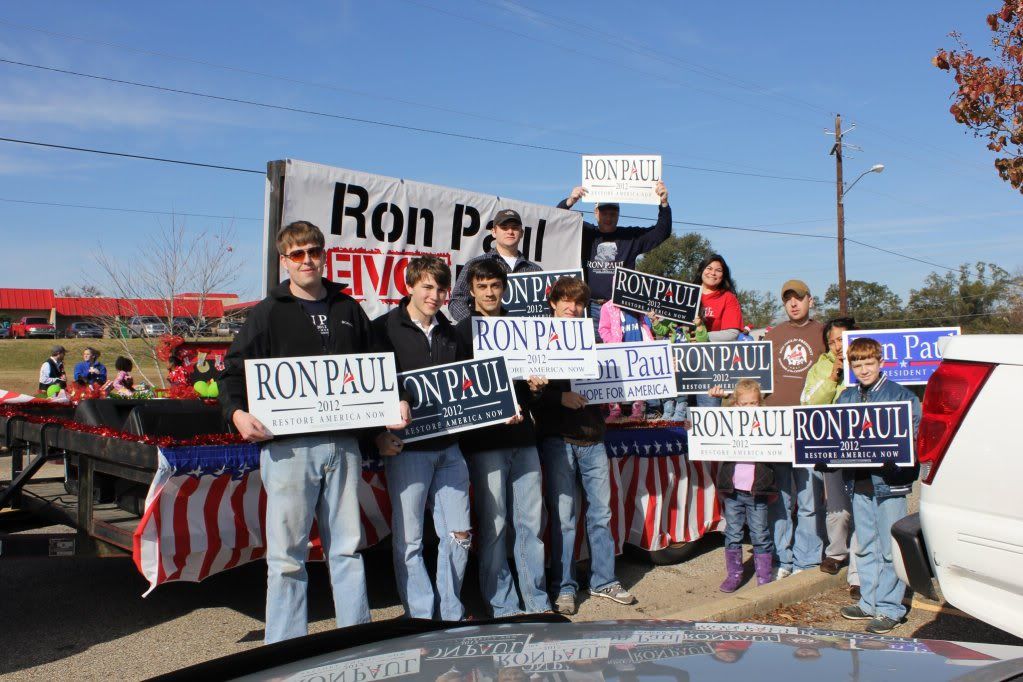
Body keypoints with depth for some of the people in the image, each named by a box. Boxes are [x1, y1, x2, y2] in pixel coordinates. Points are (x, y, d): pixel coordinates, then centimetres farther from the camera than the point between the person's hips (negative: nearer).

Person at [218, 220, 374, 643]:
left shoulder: (348, 309, 14)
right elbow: (233, 370, -1)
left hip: (343, 445, 4)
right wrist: (237, 412, -20)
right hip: (287, 446, -3)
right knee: (287, 554, 1)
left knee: (347, 547, 11)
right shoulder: (269, 314, 3)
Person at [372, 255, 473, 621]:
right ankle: (421, 619, 16)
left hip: (449, 447, 5)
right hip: (407, 448, -5)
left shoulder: (450, 333, 13)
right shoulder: (384, 329, -3)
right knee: (408, 538, 2)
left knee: (459, 533, 8)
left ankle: (451, 616, 23)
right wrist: (380, 432, -17)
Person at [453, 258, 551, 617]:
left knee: (532, 521, 5)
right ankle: (503, 607, 10)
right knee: (493, 526, -1)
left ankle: (538, 602, 16)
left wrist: (536, 386, -1)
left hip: (522, 437, 4)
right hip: (484, 440, -4)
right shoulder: (461, 332, 4)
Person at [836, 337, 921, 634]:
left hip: (889, 480, -5)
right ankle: (869, 602, 26)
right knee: (865, 547, 15)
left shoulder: (901, 395, -5)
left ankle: (889, 608, 10)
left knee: (890, 549, 1)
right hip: (859, 481, 5)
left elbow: (916, 437, -8)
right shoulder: (846, 398, 9)